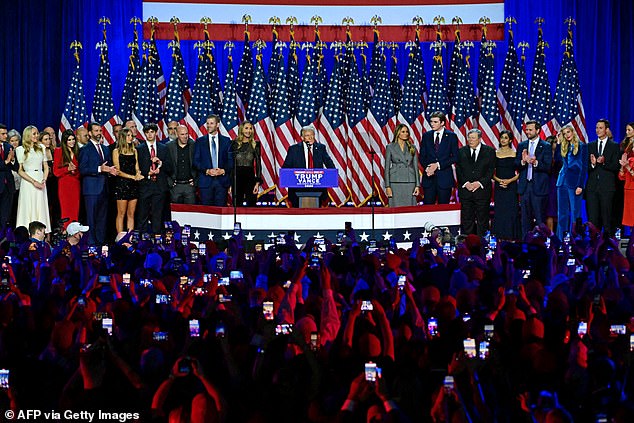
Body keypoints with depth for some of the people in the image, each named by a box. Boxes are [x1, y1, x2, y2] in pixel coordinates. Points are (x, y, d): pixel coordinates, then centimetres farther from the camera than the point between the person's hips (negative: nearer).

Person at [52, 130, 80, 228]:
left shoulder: (77, 152, 14)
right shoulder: (59, 151, 3)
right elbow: (56, 171, 0)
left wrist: (75, 171, -2)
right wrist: (68, 169, -14)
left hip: (76, 184, 4)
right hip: (64, 185, -4)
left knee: (75, 211, -1)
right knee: (66, 211, -8)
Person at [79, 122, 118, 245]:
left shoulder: (105, 149, 18)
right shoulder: (85, 150, -3)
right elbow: (82, 170, -11)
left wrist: (110, 170, 2)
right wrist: (99, 169, -20)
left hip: (104, 188, 7)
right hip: (92, 189, -7)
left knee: (102, 218, 9)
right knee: (91, 218, -5)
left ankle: (101, 242, 14)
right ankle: (91, 243, -3)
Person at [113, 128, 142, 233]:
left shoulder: (134, 151, 15)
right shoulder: (116, 151, 1)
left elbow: (137, 168, 13)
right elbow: (118, 171, -5)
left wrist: (138, 174, -11)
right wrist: (132, 177, -14)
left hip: (133, 185, 5)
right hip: (121, 184, -5)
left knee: (131, 214, 4)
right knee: (121, 214, -4)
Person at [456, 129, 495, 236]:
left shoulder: (489, 151, 3)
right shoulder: (462, 151, 9)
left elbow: (491, 170, -2)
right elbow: (458, 170, 5)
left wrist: (479, 183, -12)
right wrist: (466, 183, -9)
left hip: (482, 190, -2)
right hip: (465, 190, 2)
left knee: (482, 220, 1)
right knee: (467, 220, 2)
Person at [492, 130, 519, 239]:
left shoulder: (515, 154, 1)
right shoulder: (495, 153, 8)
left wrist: (510, 180, -14)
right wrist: (499, 180, -10)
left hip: (511, 186, -2)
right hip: (499, 186, 2)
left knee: (511, 212, -5)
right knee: (499, 211, -1)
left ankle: (511, 236, 1)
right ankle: (500, 237, 4)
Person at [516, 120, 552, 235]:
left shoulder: (546, 146, -1)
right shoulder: (521, 146, 12)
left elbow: (547, 167, -8)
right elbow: (516, 165, 6)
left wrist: (535, 162, -25)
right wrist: (523, 161, -15)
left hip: (538, 186, -4)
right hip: (525, 186, 4)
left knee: (539, 218, -3)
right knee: (525, 217, 8)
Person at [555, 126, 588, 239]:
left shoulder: (582, 147, -2)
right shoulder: (563, 147, 15)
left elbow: (584, 167, -5)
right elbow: (557, 159, 1)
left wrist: (580, 185, -13)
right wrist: (558, 143, 4)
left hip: (575, 182, -6)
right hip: (562, 181, 6)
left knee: (575, 212, -3)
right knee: (562, 212, 7)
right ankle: (561, 239, 10)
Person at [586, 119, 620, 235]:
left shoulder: (614, 146, 5)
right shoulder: (590, 146, 15)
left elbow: (616, 167, -3)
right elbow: (586, 167, 10)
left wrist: (604, 163, -18)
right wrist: (592, 164, -11)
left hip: (607, 186, -3)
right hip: (592, 186, 3)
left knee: (607, 216, -3)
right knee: (592, 218, 1)